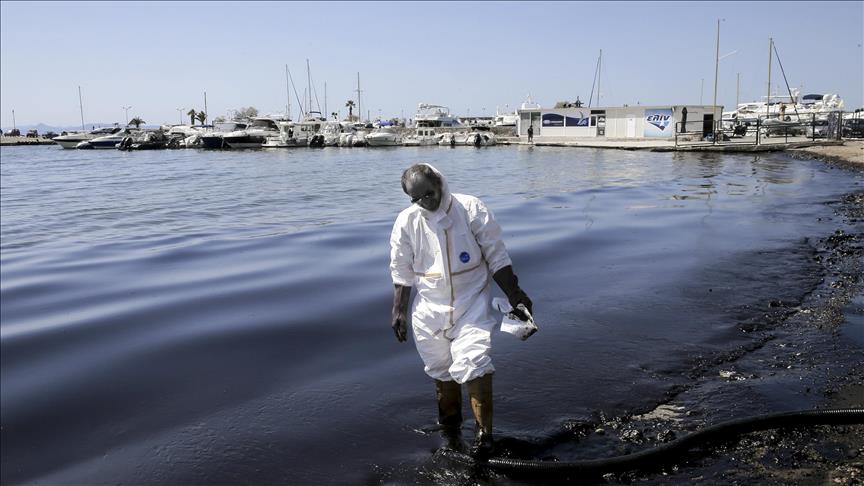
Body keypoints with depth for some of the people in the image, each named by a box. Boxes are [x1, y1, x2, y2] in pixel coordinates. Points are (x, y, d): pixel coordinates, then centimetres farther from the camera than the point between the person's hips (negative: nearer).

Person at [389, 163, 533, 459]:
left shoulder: (471, 209, -9)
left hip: (472, 304, -2)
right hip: (429, 309, 3)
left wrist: (514, 295, -4)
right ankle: (450, 430, 34)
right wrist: (399, 310, 4)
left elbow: (496, 256, -4)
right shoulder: (406, 221, -4)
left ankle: (484, 433, -1)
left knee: (474, 367, -16)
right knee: (441, 371, 13)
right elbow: (401, 270, 5)